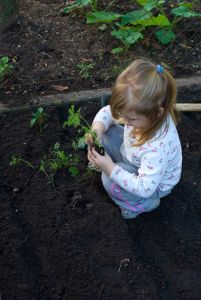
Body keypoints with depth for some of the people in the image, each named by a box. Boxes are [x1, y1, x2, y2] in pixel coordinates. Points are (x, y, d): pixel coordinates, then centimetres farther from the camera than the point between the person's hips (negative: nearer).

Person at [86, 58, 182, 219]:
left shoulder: (158, 147, -44)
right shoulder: (137, 111, -26)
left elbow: (145, 188, -38)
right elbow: (108, 111, -8)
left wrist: (111, 169, -36)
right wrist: (97, 128, -29)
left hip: (154, 184, -6)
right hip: (133, 158, 6)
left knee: (110, 182, -28)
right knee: (107, 132, -10)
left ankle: (145, 204, 1)